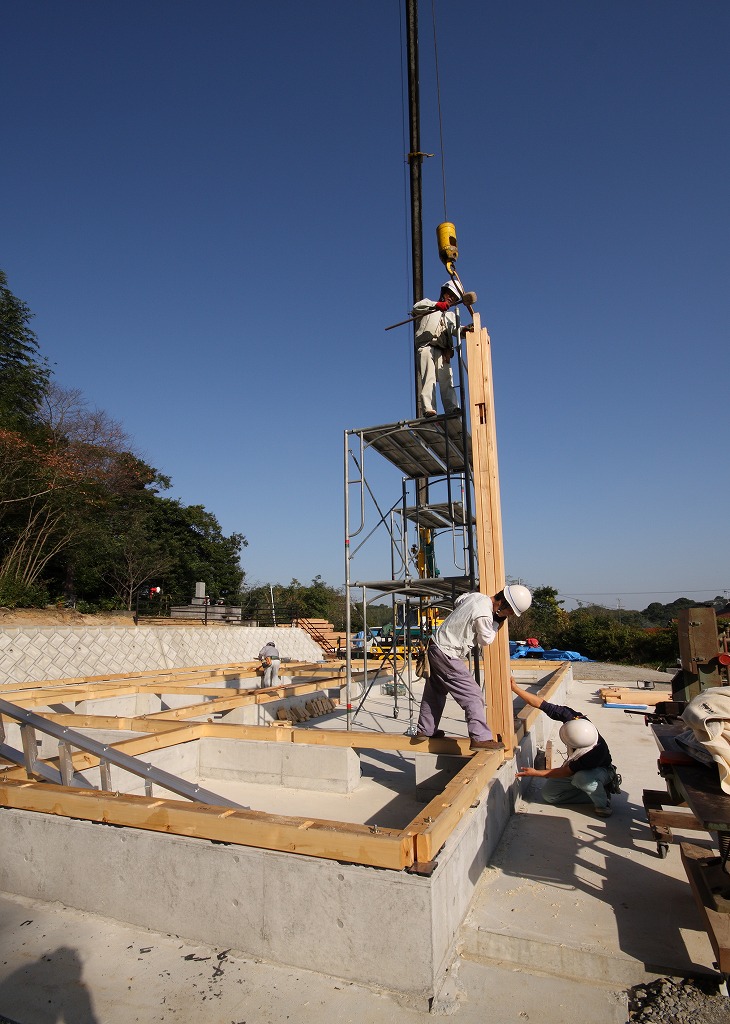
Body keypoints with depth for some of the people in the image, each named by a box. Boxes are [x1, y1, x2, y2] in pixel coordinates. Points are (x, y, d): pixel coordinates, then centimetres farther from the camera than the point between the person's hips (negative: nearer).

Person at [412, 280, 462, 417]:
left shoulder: (451, 316, 35)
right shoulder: (428, 304, 25)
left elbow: (457, 330, 15)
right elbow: (416, 307, 1)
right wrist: (436, 305, -12)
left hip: (442, 352, 4)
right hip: (426, 347, -4)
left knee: (447, 380, -13)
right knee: (428, 378, -19)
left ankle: (452, 409, -23)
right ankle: (428, 409, -29)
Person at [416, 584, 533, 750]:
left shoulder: (477, 596, 0)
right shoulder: (484, 616, -26)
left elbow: (458, 601, 21)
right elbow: (485, 640, -8)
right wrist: (498, 620, -4)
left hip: (436, 645, 10)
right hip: (446, 655, -10)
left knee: (435, 692, 21)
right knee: (473, 696, -7)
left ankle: (424, 730, 33)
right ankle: (480, 738, -7)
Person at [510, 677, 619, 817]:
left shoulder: (597, 753, -40)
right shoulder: (573, 717, -32)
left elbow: (567, 772, -28)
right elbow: (541, 704, -26)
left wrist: (536, 773, -20)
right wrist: (514, 687, -32)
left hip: (600, 770, -5)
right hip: (575, 767, 6)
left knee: (581, 778, -39)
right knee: (548, 795, -6)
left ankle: (603, 803, -9)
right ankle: (594, 791, 4)